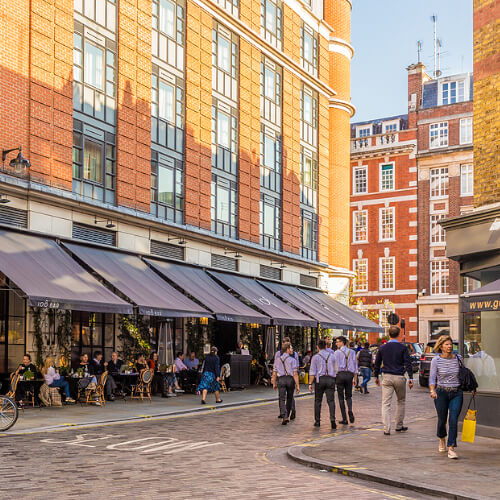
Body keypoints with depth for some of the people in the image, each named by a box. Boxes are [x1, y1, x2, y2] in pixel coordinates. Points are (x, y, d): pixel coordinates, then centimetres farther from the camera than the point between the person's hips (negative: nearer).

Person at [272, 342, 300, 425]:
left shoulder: (277, 359, 8)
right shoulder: (292, 360, -3)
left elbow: (274, 373, 9)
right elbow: (295, 374, -8)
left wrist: (274, 384, 18)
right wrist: (297, 385, -7)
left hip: (281, 379, 2)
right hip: (290, 379, -2)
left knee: (282, 399, -2)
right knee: (289, 398, 15)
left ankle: (284, 416, -20)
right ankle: (287, 416, 23)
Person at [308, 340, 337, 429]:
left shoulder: (315, 357, 0)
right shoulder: (332, 356, 8)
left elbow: (312, 371, -5)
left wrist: (310, 383, -3)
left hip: (320, 379, -1)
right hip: (331, 379, 1)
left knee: (318, 401, 12)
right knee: (331, 401, -1)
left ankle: (317, 421, 15)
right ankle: (332, 420, -18)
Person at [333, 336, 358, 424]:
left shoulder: (336, 352, -2)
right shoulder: (352, 352, 9)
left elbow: (335, 366, -5)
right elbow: (355, 365, 9)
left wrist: (334, 378, 0)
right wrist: (355, 378, 13)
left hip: (340, 374, -3)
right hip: (349, 374, 3)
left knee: (341, 397, 5)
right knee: (348, 396, 14)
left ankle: (344, 419, 3)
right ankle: (350, 411, -15)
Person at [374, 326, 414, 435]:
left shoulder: (382, 348, 4)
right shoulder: (403, 348, -3)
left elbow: (377, 364, 12)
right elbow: (408, 363, -7)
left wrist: (376, 377, 23)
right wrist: (410, 378, -4)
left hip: (387, 377, 1)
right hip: (399, 377, -1)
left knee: (386, 403, -1)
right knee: (401, 402, 17)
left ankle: (386, 429, -9)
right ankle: (399, 426, 23)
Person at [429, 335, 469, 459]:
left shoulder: (458, 358, 2)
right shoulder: (436, 360, -6)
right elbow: (432, 378, -7)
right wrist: (432, 390, -24)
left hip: (456, 393, 1)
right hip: (441, 393, -1)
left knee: (453, 420, -12)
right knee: (442, 419, 10)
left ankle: (451, 448, -12)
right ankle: (442, 439, 42)